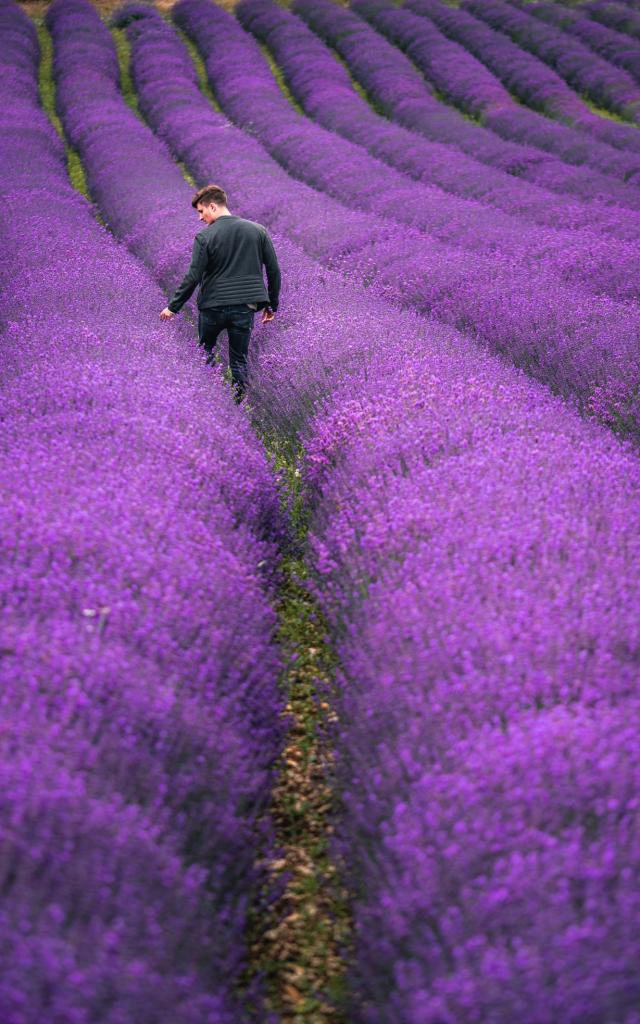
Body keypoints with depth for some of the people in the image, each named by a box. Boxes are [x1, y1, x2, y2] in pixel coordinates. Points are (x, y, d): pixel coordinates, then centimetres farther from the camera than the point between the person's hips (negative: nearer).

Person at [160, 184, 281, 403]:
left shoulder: (205, 237, -9)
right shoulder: (258, 231, 2)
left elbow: (192, 277, -11)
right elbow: (274, 270, 5)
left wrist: (173, 307, -2)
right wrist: (271, 305, 15)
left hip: (212, 306, -2)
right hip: (245, 307, 3)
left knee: (205, 352, 20)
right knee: (239, 361, 9)